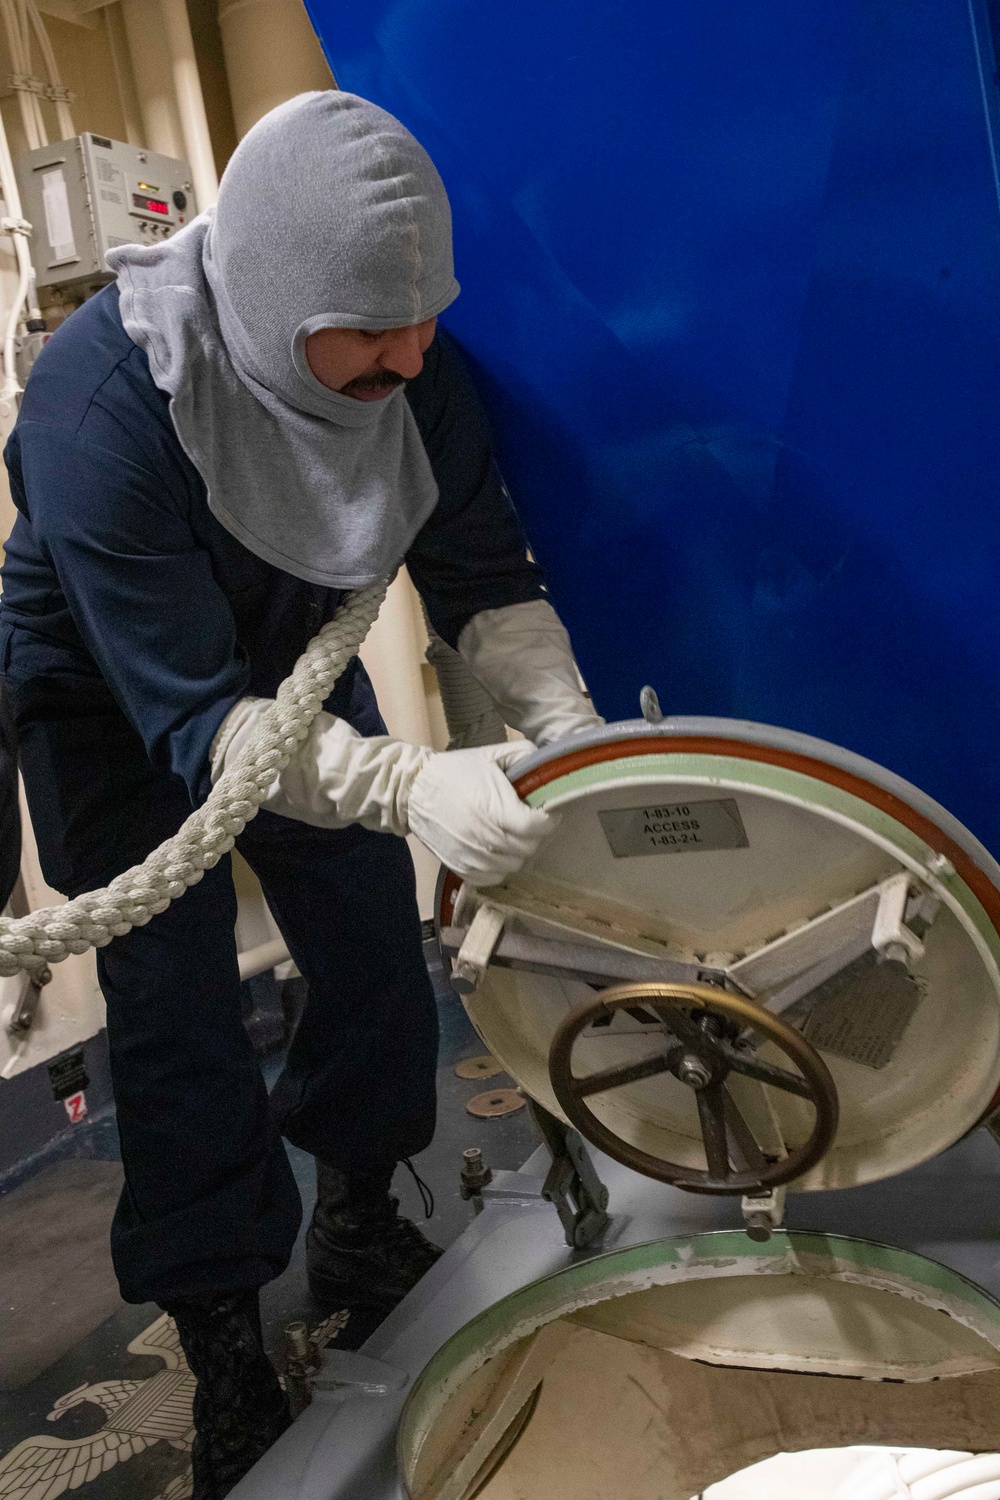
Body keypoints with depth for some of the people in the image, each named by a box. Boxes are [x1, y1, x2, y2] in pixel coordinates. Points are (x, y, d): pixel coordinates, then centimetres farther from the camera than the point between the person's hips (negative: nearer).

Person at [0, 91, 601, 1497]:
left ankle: (358, 1227, 37)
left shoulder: (411, 367, -22)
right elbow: (188, 713, -36)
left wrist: (574, 736, -29)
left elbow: (487, 579, -12)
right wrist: (409, 786, -49)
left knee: (377, 962, 8)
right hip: (117, 707, -4)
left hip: (295, 664, 5)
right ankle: (228, 1358, 22)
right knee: (178, 1022, -1)